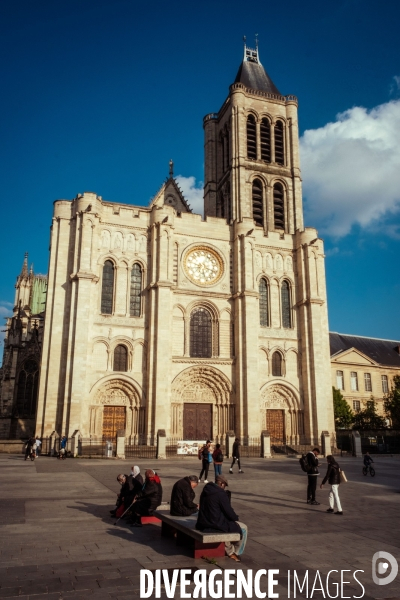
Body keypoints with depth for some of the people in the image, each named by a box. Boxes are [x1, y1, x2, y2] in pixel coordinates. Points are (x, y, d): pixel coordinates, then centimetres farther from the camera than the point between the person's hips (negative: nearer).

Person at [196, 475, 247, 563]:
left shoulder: (205, 491, 9)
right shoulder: (221, 493, -18)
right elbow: (229, 511, -13)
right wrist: (236, 518, 9)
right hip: (216, 525, -9)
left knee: (229, 524, 36)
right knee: (243, 528, 9)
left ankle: (230, 552, 37)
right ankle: (236, 552, 25)